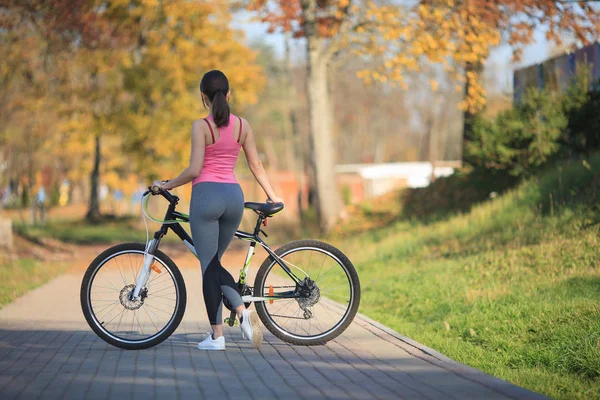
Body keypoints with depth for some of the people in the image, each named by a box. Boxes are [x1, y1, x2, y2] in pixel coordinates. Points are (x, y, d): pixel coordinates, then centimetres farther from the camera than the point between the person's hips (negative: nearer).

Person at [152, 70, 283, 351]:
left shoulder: (201, 126, -8)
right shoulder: (242, 125, 7)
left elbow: (194, 170, -13)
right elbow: (256, 165, 10)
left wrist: (166, 185, 1)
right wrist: (272, 195, 21)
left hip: (207, 194, -5)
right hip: (234, 195, 5)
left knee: (208, 265, 2)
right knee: (214, 262, 19)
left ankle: (217, 336, 2)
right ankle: (243, 311, -4)